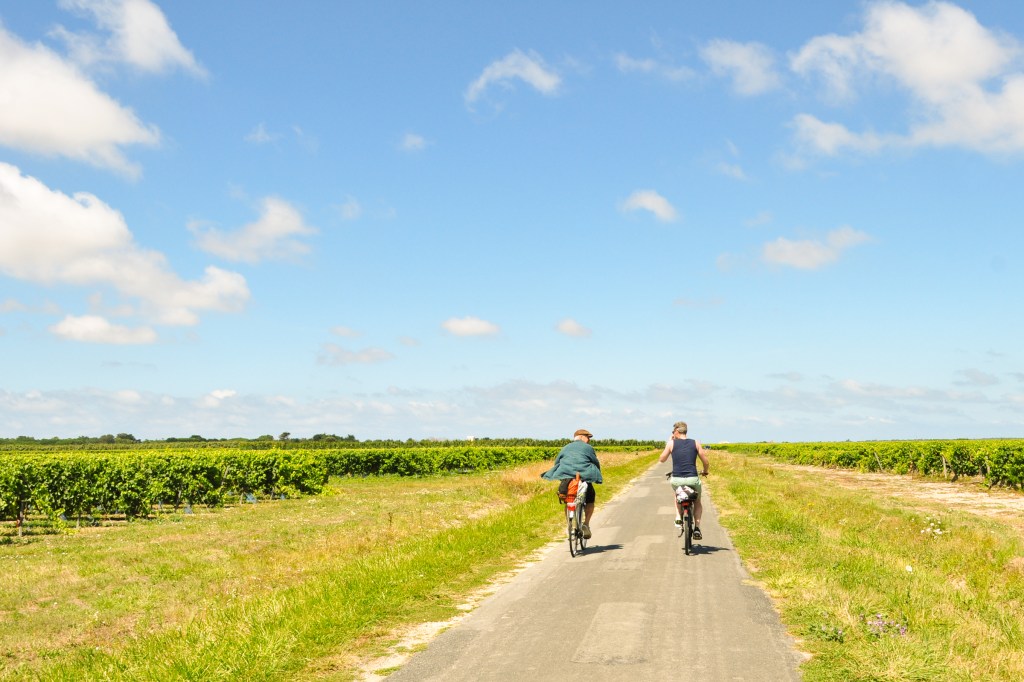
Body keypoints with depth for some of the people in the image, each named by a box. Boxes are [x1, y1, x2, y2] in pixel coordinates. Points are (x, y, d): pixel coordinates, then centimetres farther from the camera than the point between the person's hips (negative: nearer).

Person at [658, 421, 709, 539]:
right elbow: (705, 461, 6)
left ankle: (678, 517, 22)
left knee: (675, 490, 37)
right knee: (697, 502, 26)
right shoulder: (696, 443, 6)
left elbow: (662, 459, 12)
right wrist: (705, 472, 28)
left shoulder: (671, 443, 2)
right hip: (693, 479, 0)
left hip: (676, 479, 0)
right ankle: (697, 528, 8)